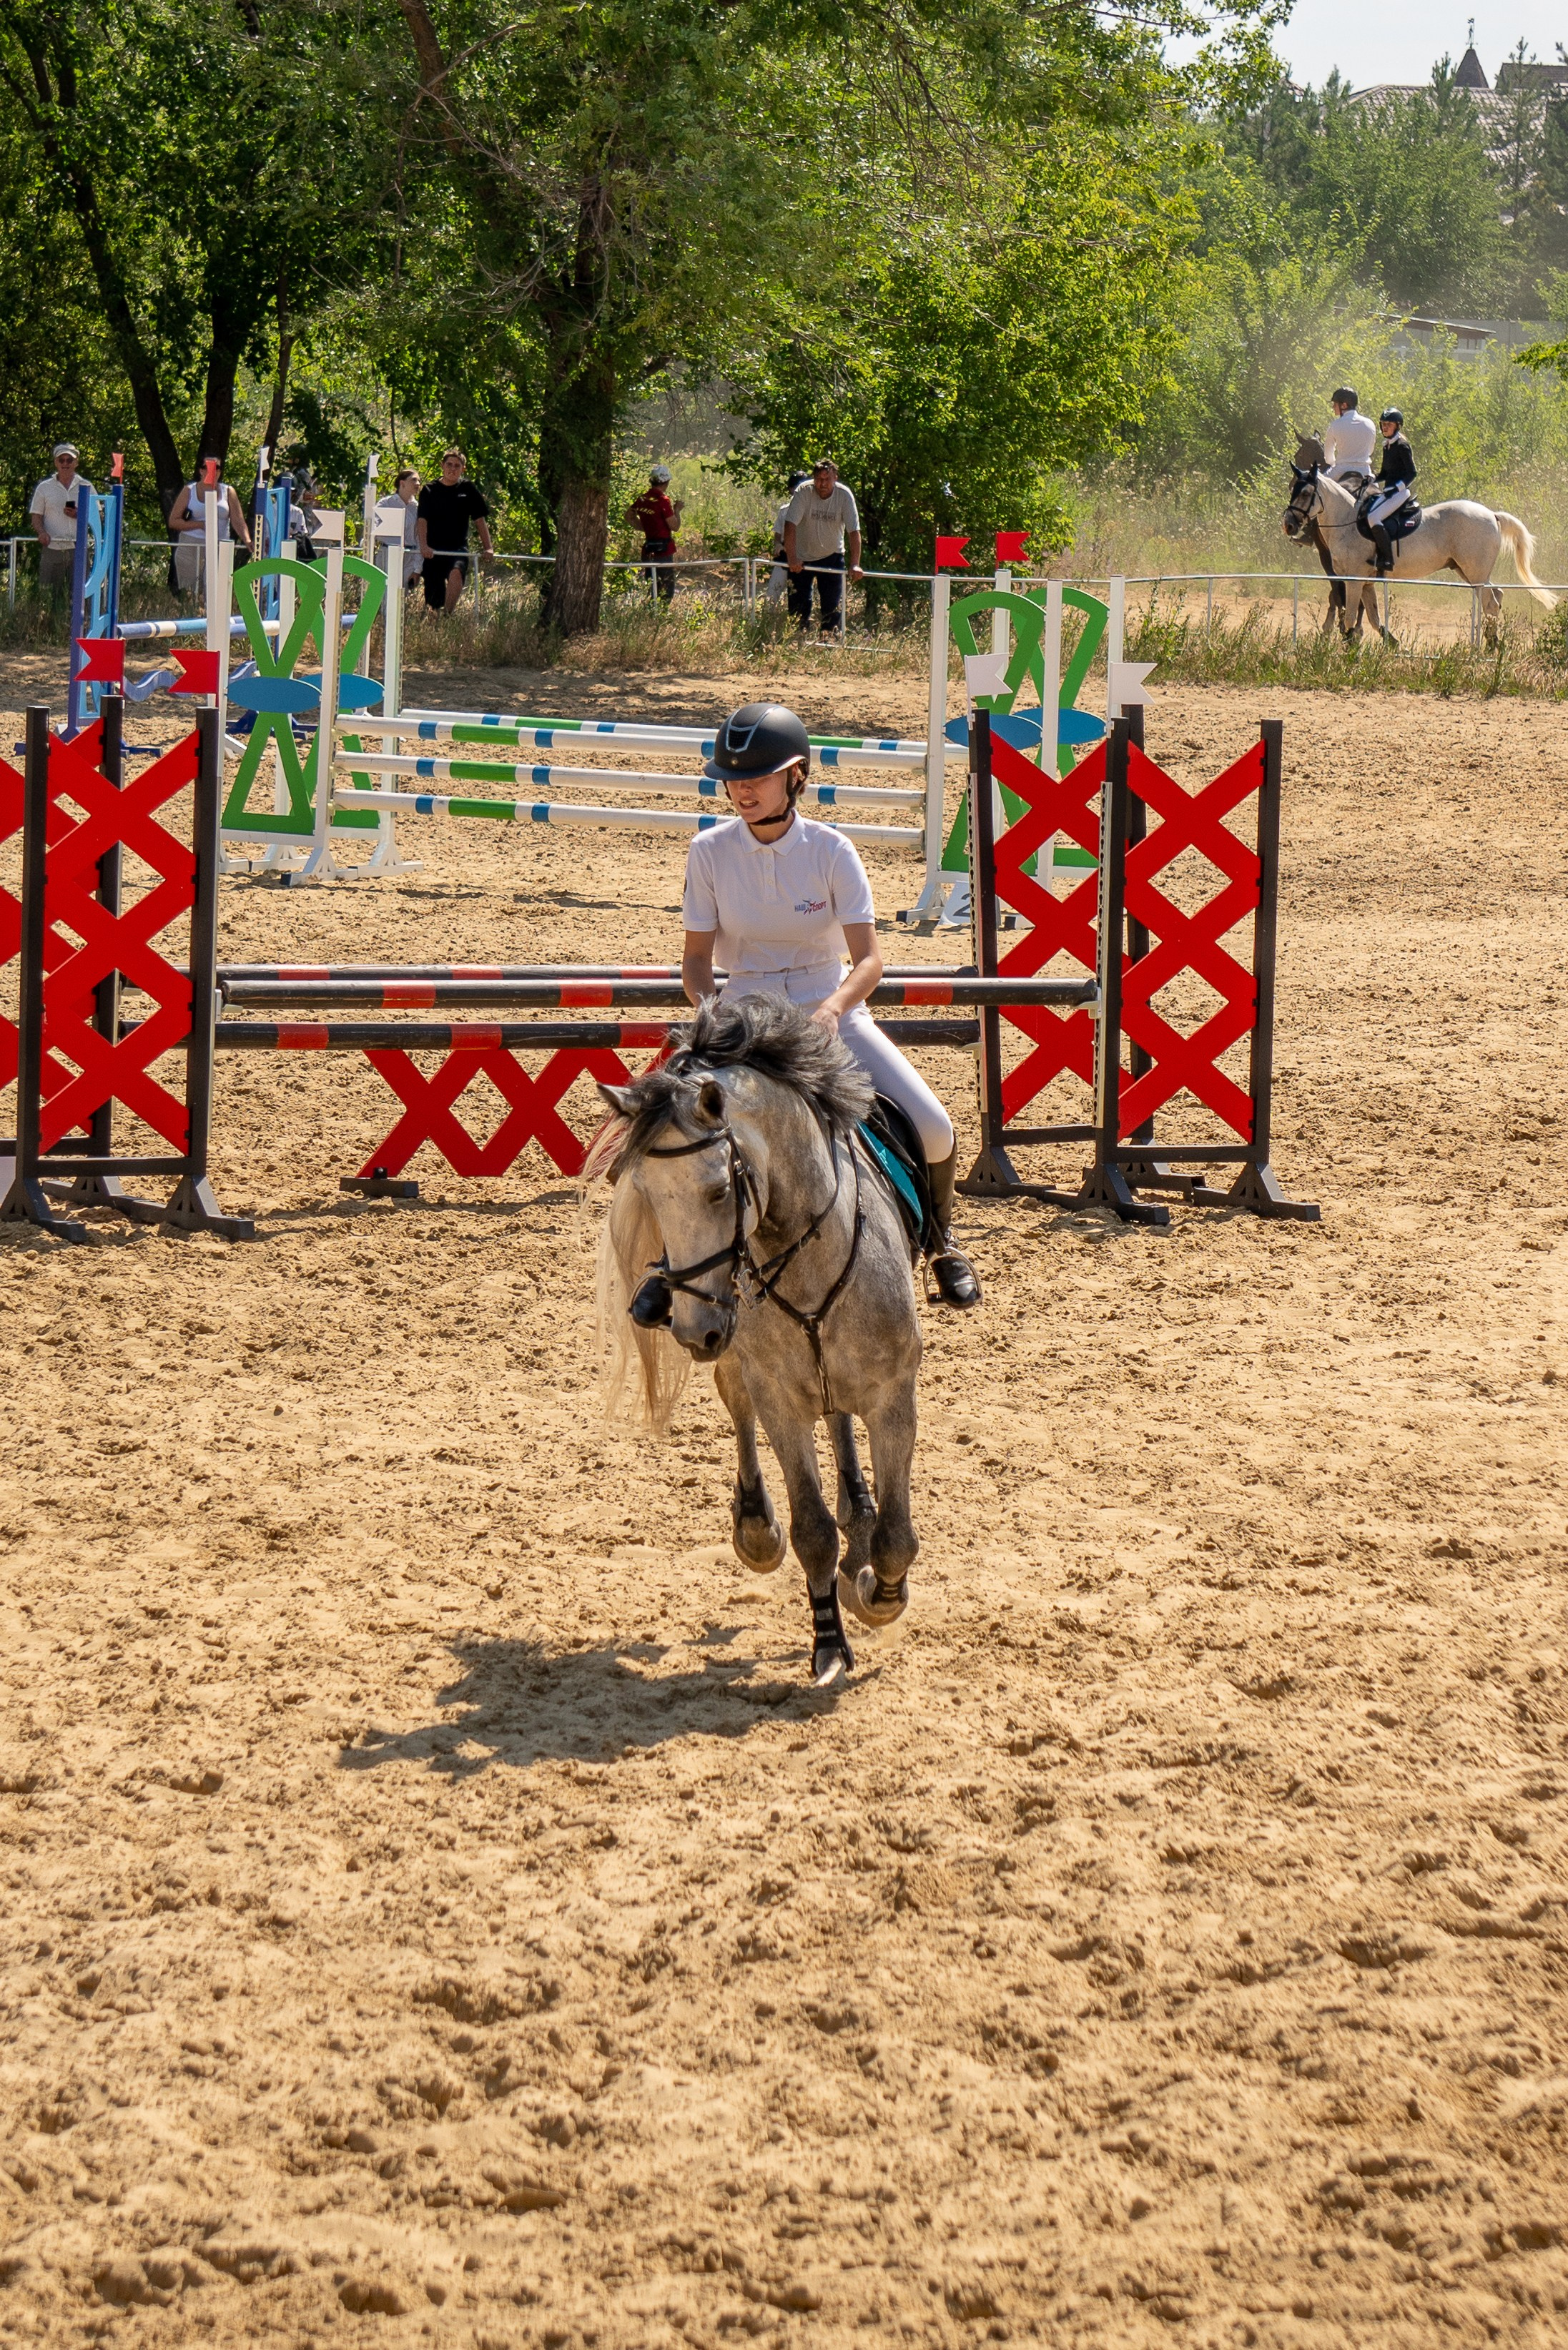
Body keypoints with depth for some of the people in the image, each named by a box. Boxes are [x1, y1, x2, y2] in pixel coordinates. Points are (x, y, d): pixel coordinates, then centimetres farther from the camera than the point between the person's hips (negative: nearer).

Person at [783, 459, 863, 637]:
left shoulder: (844, 495, -18)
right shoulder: (804, 492, -21)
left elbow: (854, 531, -21)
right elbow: (790, 524, -27)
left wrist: (855, 565, -31)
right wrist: (791, 558, -36)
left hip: (832, 556, 1)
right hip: (801, 556, -1)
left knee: (834, 606, -3)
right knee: (799, 605, -1)